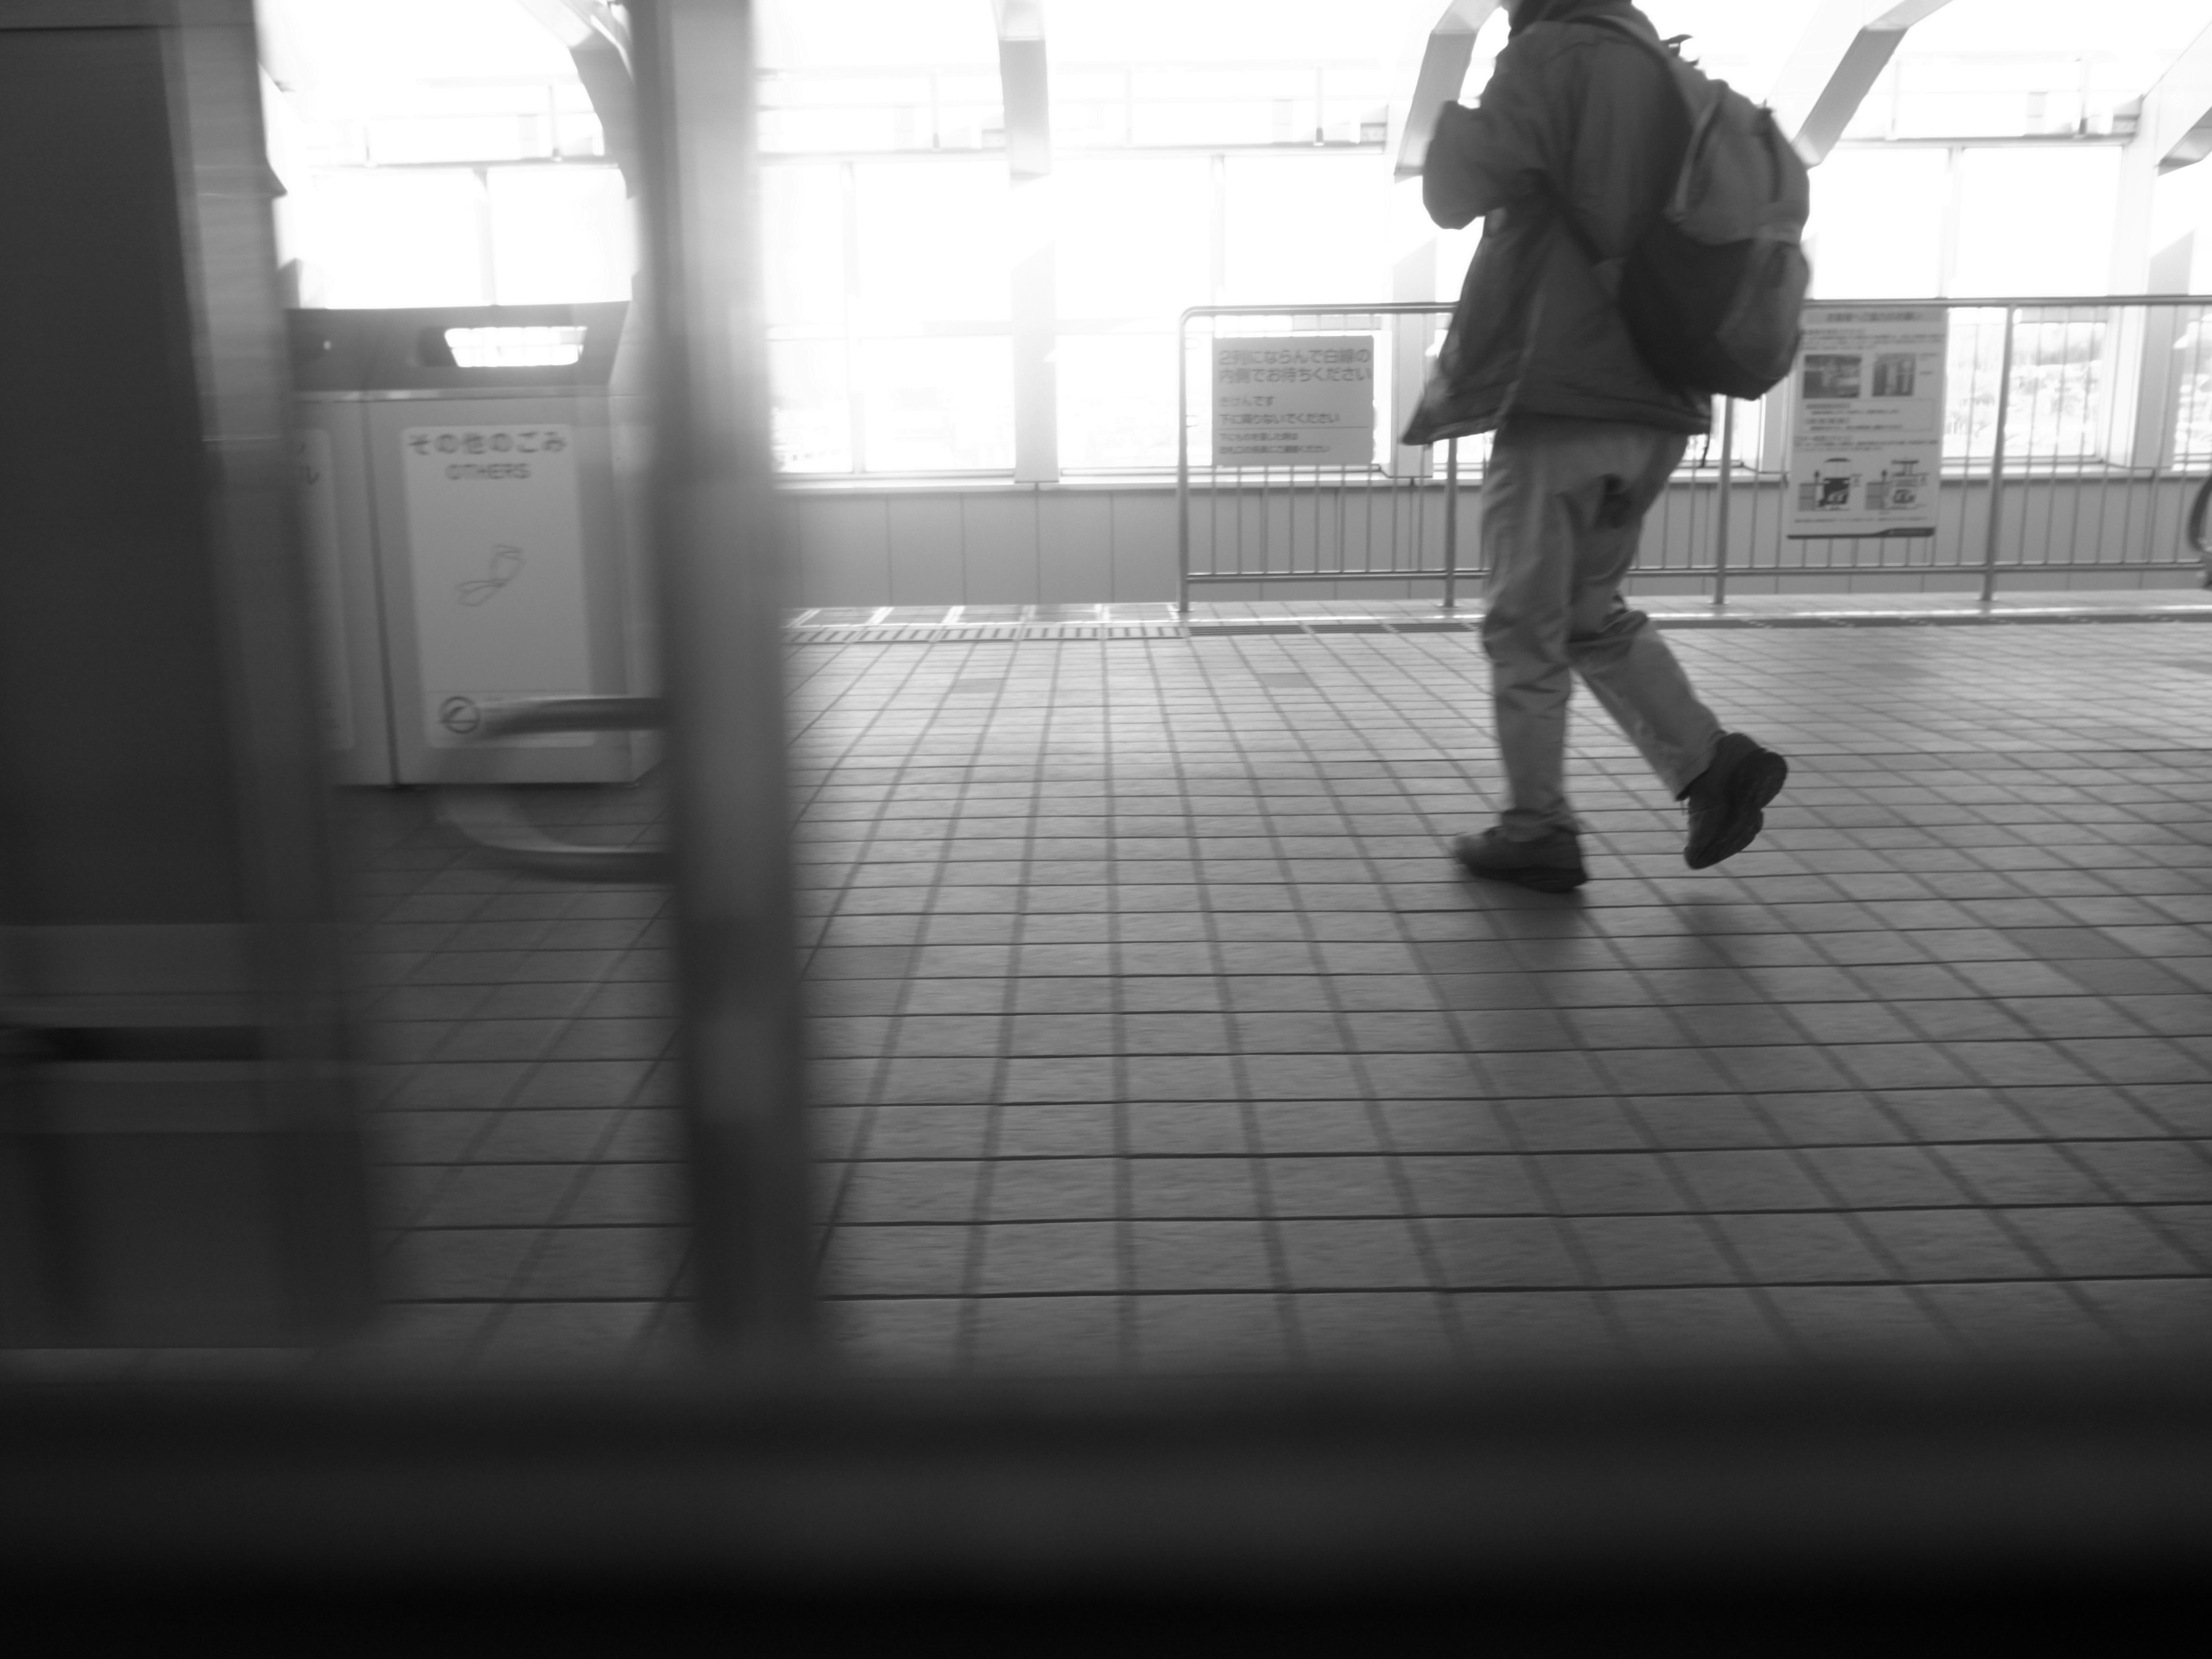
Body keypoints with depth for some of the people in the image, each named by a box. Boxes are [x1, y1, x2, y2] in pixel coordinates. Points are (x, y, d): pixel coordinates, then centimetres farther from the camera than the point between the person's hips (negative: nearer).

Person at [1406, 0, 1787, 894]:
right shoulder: (1669, 73, 16)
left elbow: (1458, 191, -12)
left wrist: (1451, 112, 5)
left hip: (1560, 395, -8)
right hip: (1652, 399, 8)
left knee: (1525, 629, 3)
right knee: (1590, 609, 19)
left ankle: (1536, 831, 10)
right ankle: (1715, 763, 10)